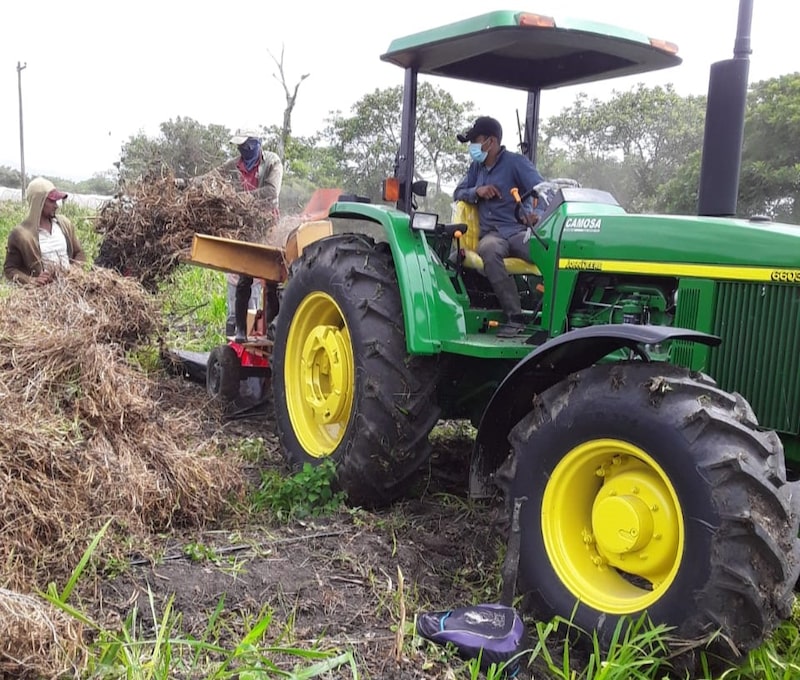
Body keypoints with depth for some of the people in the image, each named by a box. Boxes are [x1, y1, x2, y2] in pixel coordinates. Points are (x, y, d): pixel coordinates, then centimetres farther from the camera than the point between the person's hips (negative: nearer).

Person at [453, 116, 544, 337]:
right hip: (492, 233, 3)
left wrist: (538, 213, -33)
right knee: (488, 250, -38)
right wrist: (477, 191, -3)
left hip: (520, 230, -3)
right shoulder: (476, 167, 20)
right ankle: (514, 317, -36)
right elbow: (458, 193, 21)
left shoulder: (516, 162, 2)